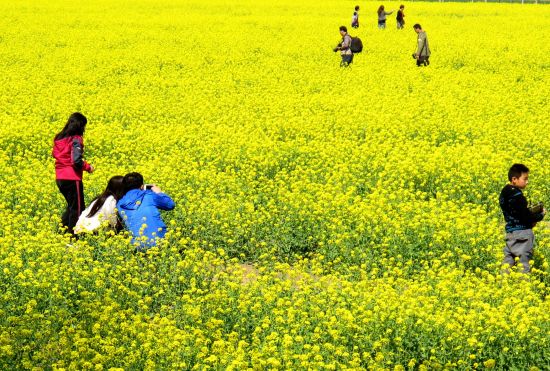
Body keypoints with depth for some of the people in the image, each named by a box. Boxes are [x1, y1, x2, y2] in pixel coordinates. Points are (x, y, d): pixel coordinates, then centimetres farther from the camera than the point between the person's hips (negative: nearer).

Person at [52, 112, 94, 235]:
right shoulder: (76, 139, -14)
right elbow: (76, 161, -21)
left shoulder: (59, 138, 9)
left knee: (71, 205, 22)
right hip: (72, 178, -8)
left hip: (59, 178, 8)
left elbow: (54, 154, 20)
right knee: (77, 208, 2)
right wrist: (88, 167, -5)